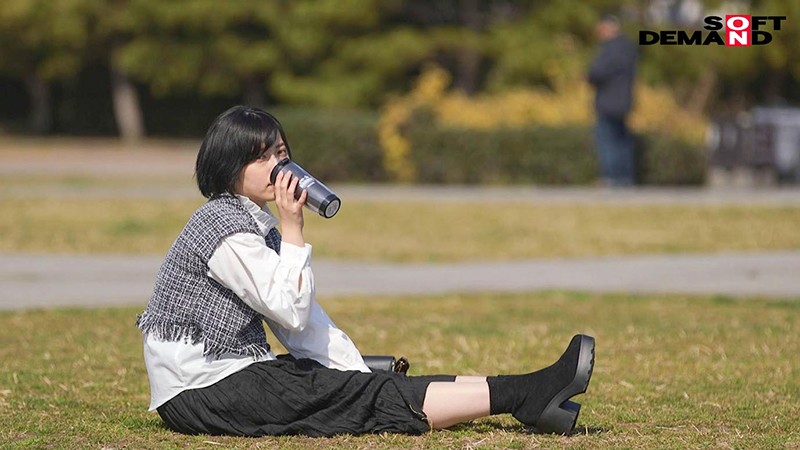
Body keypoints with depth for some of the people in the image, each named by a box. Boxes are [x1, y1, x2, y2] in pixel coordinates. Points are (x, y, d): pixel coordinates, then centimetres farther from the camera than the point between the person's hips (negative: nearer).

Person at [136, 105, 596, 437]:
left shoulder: (255, 221, 15)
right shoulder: (226, 229, -16)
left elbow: (299, 312, 13)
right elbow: (291, 312, -17)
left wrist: (359, 373, 5)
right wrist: (293, 227, -17)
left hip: (236, 372, 9)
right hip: (200, 394, -9)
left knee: (371, 384, -3)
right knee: (377, 398, -13)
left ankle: (526, 398, -10)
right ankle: (522, 395, -17)